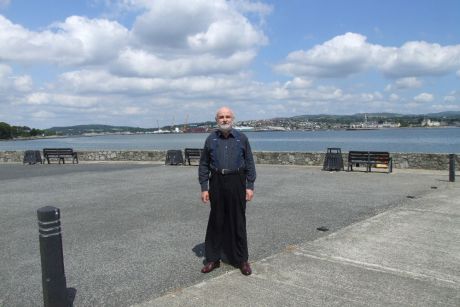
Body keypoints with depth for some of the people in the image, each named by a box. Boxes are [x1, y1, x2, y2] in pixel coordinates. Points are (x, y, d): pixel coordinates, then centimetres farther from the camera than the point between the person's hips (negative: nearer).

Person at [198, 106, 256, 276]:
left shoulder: (241, 138, 4)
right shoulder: (211, 139, 6)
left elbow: (250, 163, 5)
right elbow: (203, 165, 7)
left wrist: (250, 186, -2)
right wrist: (204, 188, 0)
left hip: (237, 182, -1)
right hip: (217, 182, 1)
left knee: (238, 222, 5)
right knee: (216, 222, 8)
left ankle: (242, 260, 18)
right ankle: (212, 259, 20)